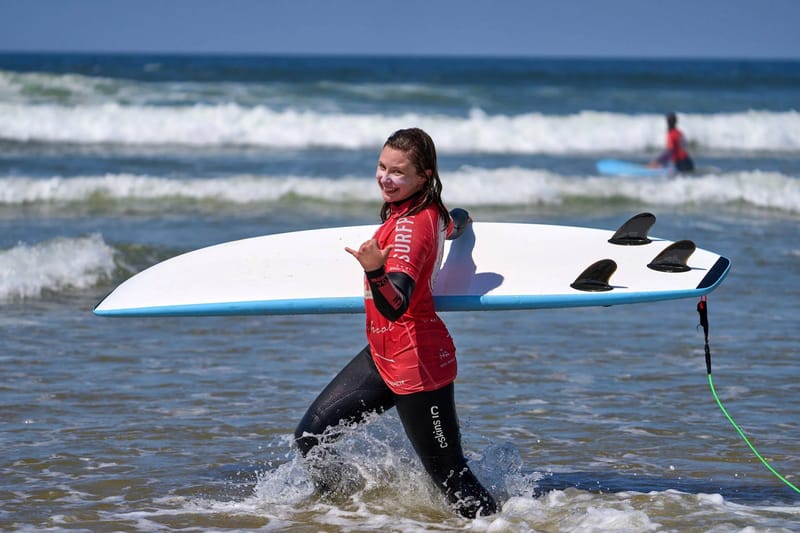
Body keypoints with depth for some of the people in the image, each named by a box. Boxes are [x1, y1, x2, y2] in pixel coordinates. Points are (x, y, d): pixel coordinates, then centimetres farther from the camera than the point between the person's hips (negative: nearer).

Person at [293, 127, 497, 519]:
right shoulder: (432, 214, 2)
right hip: (384, 354, 10)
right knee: (310, 435, 8)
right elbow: (456, 223, 28)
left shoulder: (411, 227, -24)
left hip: (416, 364, -10)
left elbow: (395, 307, -35)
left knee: (451, 477, -3)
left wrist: (376, 272, -54)